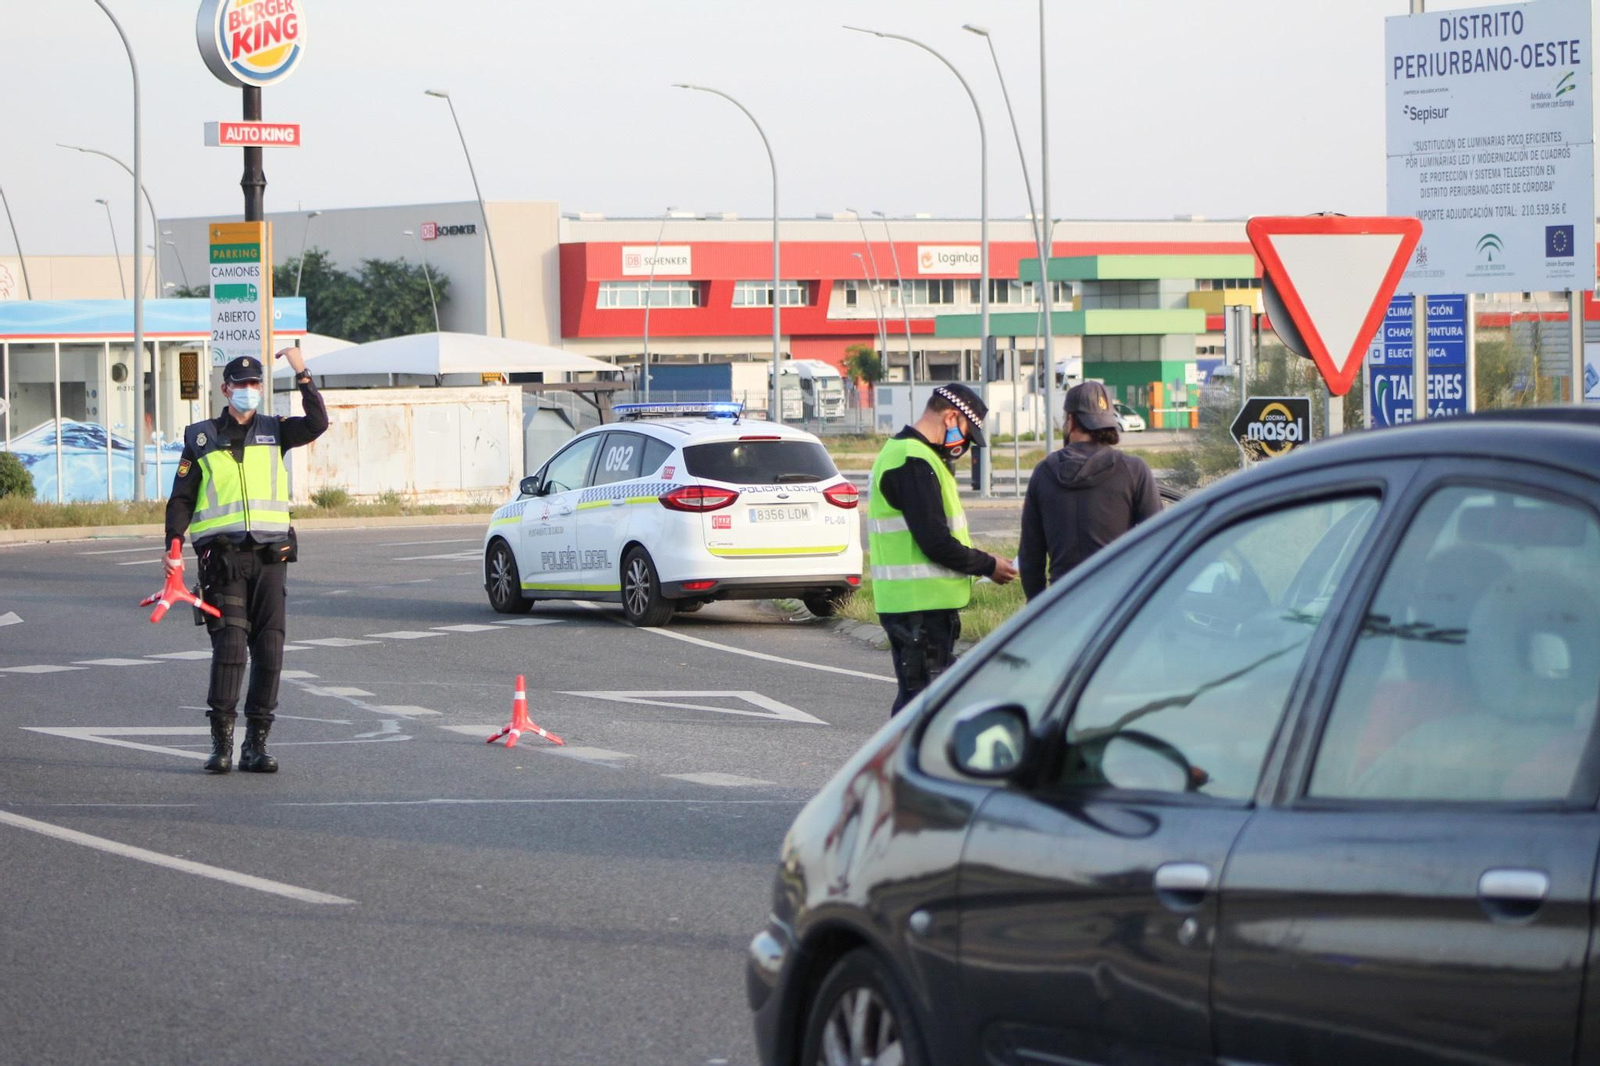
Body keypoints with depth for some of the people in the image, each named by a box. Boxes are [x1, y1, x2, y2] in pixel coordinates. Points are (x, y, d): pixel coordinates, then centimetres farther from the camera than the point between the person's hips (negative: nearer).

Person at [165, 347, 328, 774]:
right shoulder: (201, 438, 11)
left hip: (269, 552, 2)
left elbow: (316, 423, -3)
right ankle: (221, 742, -9)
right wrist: (174, 545, -2)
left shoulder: (274, 431, 14)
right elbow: (181, 498, 10)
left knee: (269, 647, 0)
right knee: (230, 642, -13)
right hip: (224, 556, -2)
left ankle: (256, 743, 6)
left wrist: (302, 374, -8)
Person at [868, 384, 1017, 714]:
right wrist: (988, 566, -9)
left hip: (925, 602, 11)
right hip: (919, 605, -11)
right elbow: (935, 542, -21)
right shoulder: (913, 462, -17)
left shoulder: (903, 453, 19)